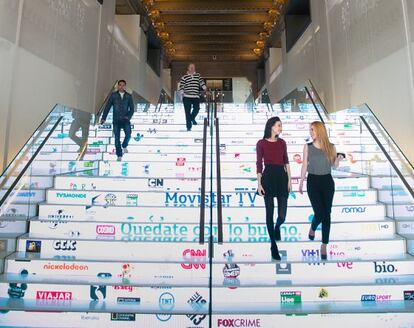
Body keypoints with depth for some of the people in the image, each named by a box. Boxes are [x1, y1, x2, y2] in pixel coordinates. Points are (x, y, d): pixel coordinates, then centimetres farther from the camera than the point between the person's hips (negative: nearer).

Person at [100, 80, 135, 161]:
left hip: (125, 120, 0)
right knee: (117, 137, -1)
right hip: (116, 120, 0)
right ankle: (119, 156, 6)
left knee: (128, 134, -21)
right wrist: (103, 118, -1)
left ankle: (124, 146, 10)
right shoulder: (113, 95, 7)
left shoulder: (129, 96, 9)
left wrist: (128, 116, -10)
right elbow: (107, 107, 5)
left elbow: (132, 109, 8)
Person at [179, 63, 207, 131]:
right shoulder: (184, 77, 5)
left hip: (196, 96, 2)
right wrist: (182, 93, -8)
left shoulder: (198, 75, 15)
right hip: (187, 97, -2)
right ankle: (189, 126, 5)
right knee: (188, 112, -3)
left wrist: (205, 89, -7)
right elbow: (181, 86, 2)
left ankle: (192, 118, 20)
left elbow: (202, 82, 6)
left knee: (197, 108, -13)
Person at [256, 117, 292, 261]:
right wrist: (259, 183, -7)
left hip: (282, 177, 3)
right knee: (270, 213, 2)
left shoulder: (282, 142, 10)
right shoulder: (261, 143, -1)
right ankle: (273, 245, 17)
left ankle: (277, 227, 37)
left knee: (282, 215, 0)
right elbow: (259, 164, -2)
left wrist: (289, 180, 6)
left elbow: (286, 162, 11)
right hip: (268, 177, -3)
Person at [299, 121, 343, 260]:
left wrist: (338, 158, -13)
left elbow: (335, 165, 9)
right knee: (319, 213, -8)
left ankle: (324, 245, 17)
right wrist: (301, 183, 5)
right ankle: (313, 228, 28)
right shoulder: (307, 147, -1)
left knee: (327, 214, 4)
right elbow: (304, 166, 3)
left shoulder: (330, 147, 0)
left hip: (327, 182, 1)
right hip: (313, 181, -1)